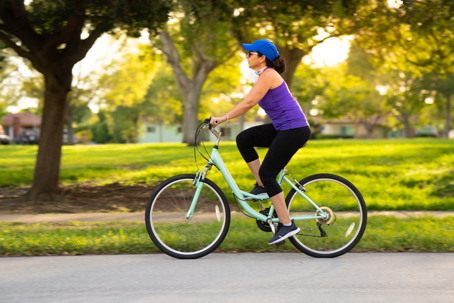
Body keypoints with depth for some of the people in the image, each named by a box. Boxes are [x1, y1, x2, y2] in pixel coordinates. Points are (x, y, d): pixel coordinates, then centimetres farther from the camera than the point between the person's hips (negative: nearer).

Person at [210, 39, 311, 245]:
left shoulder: (267, 75, -14)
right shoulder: (267, 74, 16)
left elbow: (248, 103, -22)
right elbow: (289, 99, 23)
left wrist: (222, 119, -22)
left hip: (293, 130, -10)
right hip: (283, 128, 10)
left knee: (267, 173, -9)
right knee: (243, 139, 5)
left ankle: (287, 225, -5)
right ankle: (262, 186, 11)